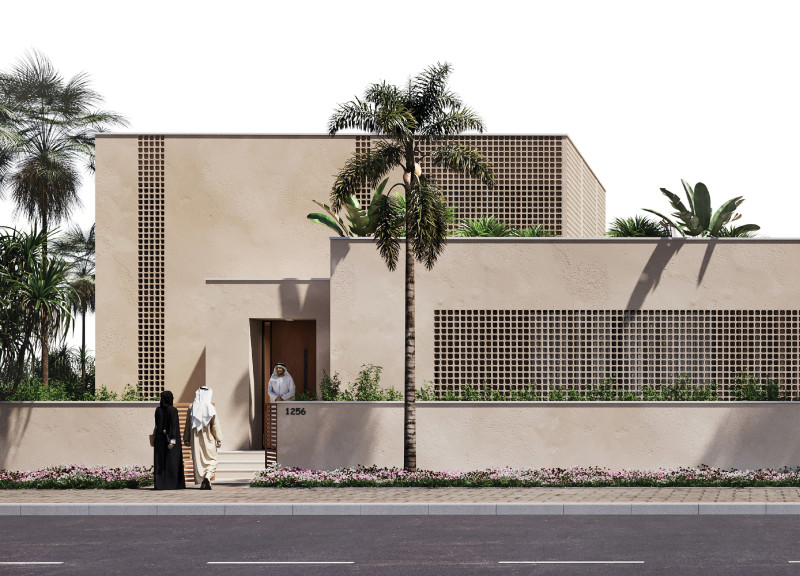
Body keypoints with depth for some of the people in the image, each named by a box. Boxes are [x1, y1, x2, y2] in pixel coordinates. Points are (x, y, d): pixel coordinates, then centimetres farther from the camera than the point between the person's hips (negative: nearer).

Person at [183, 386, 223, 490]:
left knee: (198, 460, 11)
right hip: (208, 439, -2)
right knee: (211, 460, 7)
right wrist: (219, 439, -3)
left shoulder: (192, 408, -2)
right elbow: (216, 426, -9)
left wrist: (186, 439, 11)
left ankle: (202, 483, 12)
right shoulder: (211, 408, -10)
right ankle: (207, 477, -18)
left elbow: (188, 425, 3)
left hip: (196, 439, 2)